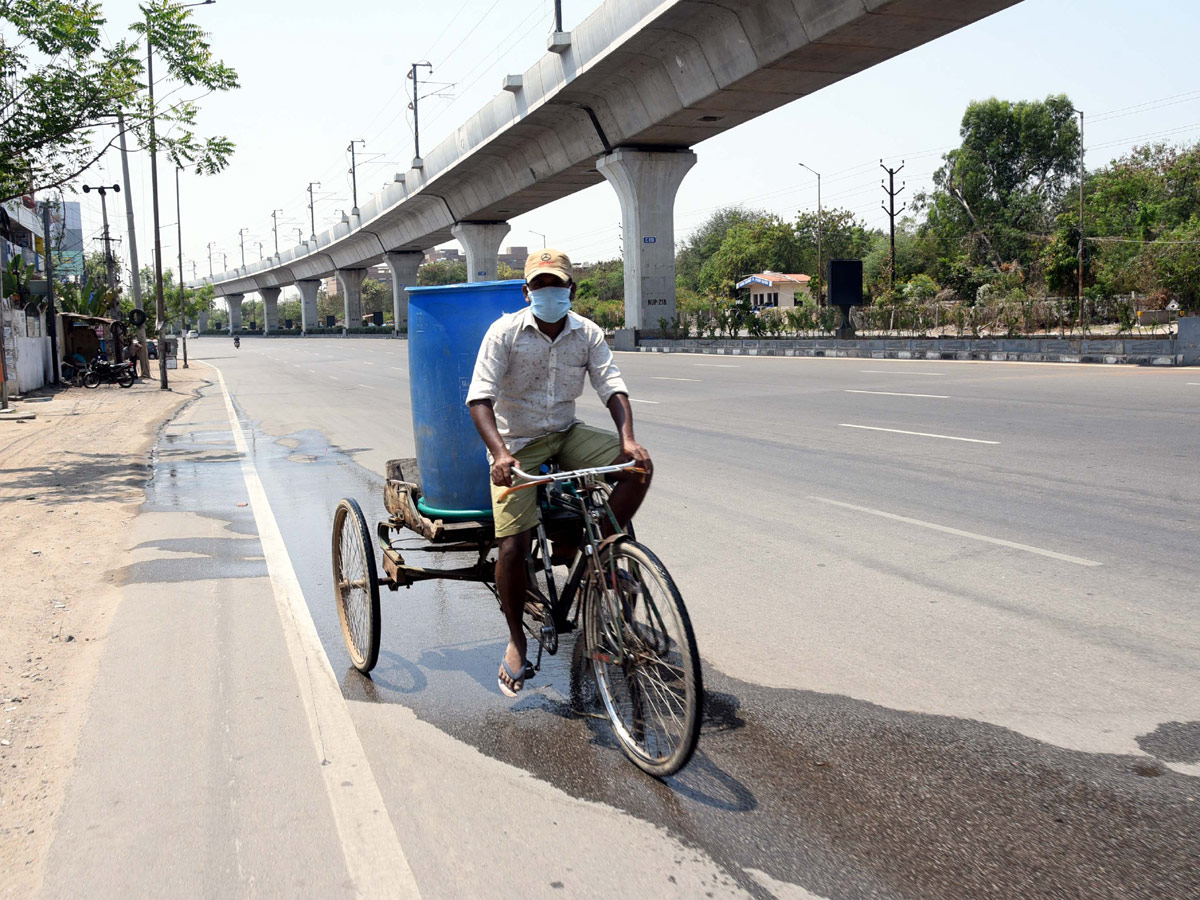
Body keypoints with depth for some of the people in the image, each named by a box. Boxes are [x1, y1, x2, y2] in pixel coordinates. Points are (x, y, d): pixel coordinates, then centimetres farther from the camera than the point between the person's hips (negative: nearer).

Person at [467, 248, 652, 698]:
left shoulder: (588, 333, -2)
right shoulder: (505, 331, -12)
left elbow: (613, 388, -9)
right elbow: (479, 397, -19)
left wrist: (627, 438, -28)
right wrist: (499, 452, -36)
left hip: (566, 435, 3)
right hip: (516, 444, -3)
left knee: (639, 467, -20)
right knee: (513, 546, -14)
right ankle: (516, 640, 9)